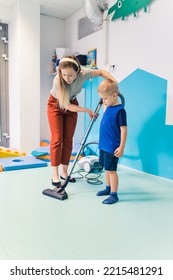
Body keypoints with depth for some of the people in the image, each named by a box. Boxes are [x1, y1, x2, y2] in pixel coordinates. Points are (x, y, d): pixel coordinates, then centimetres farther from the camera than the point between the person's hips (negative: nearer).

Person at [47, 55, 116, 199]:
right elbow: (67, 106, -29)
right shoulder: (58, 81, -36)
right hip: (56, 105, -3)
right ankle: (55, 177, -9)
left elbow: (101, 72, -9)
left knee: (68, 140, 2)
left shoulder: (83, 74, -28)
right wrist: (87, 110, -24)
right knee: (57, 139, -12)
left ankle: (64, 173, 13)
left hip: (72, 104, 3)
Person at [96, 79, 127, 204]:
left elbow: (123, 129, -18)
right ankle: (108, 188, 34)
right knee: (107, 168, 18)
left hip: (112, 147, -9)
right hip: (103, 145, 9)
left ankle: (114, 195, 8)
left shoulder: (120, 110, -16)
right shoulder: (108, 108, 9)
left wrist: (121, 147, -20)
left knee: (111, 170, -3)